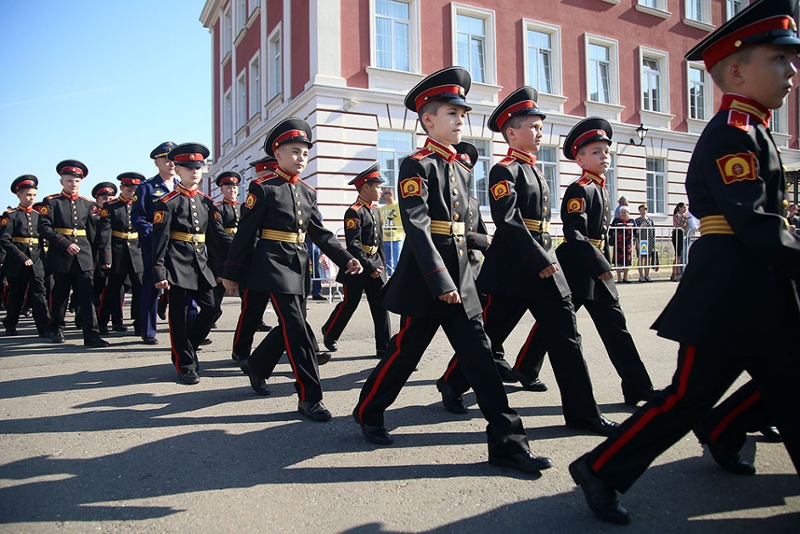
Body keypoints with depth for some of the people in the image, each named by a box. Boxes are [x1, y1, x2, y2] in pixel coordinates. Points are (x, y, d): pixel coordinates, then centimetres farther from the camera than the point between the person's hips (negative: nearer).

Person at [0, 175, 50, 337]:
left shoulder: (38, 215, 11)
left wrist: (43, 257, 5)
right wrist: (22, 257, -17)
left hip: (36, 262, 2)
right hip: (16, 262, -2)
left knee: (39, 293, -6)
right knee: (16, 295, 9)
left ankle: (44, 328, -10)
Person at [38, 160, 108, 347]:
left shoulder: (88, 204, 12)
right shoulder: (51, 202, 3)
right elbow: (44, 228, -7)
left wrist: (93, 255, 9)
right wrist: (65, 244, -16)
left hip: (84, 257, 2)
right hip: (60, 256, -2)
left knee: (87, 296, -4)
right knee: (60, 295, 9)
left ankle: (91, 335, -6)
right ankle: (56, 329, 27)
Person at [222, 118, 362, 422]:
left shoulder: (308, 192, 12)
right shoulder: (262, 188, -6)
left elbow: (320, 233, 13)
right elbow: (245, 233, -7)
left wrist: (346, 259, 1)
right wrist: (231, 273, -6)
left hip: (298, 266, 7)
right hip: (272, 263, -7)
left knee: (289, 327, 13)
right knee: (297, 329, -11)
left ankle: (256, 366, 38)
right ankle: (309, 398, -4)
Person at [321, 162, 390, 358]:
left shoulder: (375, 209, 13)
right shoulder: (354, 212, -14)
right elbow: (353, 245, -20)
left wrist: (382, 264, 14)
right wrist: (369, 267, -22)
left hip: (375, 264, 7)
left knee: (381, 305, 2)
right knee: (349, 304, 5)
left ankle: (383, 347, 5)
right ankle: (329, 334, 29)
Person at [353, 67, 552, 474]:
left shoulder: (461, 170, 16)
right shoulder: (417, 165, -9)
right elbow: (416, 225, -20)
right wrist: (439, 280, -27)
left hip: (460, 280, 7)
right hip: (426, 279, -7)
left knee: (479, 356, 3)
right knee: (405, 352, 6)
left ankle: (508, 444, 6)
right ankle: (368, 412, 31)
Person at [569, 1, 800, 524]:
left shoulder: (753, 132, 17)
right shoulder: (731, 134, -13)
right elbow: (753, 222, -23)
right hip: (730, 293, -9)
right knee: (689, 396, -2)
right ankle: (599, 472, 12)